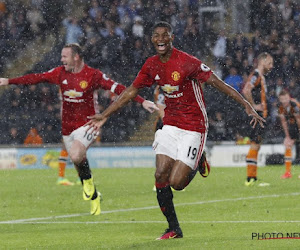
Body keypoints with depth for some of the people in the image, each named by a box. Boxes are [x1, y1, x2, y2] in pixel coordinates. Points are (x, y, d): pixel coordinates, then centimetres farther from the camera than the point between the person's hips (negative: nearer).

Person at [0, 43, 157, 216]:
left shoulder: (93, 75, -10)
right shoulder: (60, 73, 5)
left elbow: (116, 88, -14)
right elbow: (36, 78, 10)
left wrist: (142, 101, -21)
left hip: (86, 125, -6)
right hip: (67, 127, 6)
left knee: (76, 156, -30)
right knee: (79, 163, 10)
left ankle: (88, 180, 1)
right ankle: (94, 197, 28)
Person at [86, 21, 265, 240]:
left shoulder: (186, 62, -17)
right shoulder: (152, 65, 2)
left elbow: (218, 83, -16)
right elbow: (130, 92, 13)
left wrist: (247, 105, -22)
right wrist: (105, 115, 15)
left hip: (193, 127, -6)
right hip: (171, 125, 6)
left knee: (176, 182, -12)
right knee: (161, 176, -6)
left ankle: (198, 162, 22)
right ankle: (174, 229, 8)